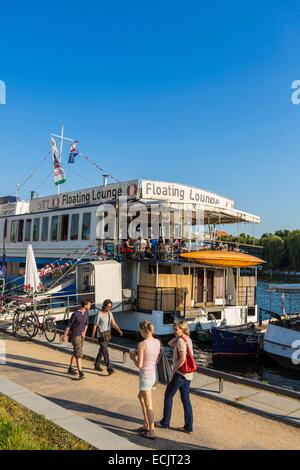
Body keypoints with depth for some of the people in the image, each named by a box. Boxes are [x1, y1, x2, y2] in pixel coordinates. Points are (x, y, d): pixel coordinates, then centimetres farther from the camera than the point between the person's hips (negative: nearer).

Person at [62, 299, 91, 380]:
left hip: (81, 335, 8)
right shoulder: (75, 314, -20)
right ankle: (81, 373, -12)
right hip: (75, 336, -8)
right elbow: (69, 325, -12)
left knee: (75, 352, 19)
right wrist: (65, 336, -7)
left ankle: (70, 368, 35)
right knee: (79, 354, -12)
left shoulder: (86, 312, 1)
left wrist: (84, 332, 5)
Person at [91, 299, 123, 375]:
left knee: (102, 350, 19)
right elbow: (95, 325, -7)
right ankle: (110, 369, -11)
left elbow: (114, 323, -3)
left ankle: (97, 365, 36)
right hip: (101, 336, -7)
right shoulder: (99, 315, -18)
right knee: (105, 352, -10)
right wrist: (93, 335, 3)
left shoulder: (110, 313, 2)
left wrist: (119, 330, -18)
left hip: (107, 335, 7)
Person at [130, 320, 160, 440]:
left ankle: (151, 432, 16)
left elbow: (139, 365, -18)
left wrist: (133, 357, 2)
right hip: (155, 375, 7)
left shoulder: (142, 344, -20)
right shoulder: (158, 342, 1)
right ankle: (146, 424, 32)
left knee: (148, 405, 6)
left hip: (146, 376, -7)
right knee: (141, 397, 27)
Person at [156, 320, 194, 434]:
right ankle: (188, 427, 18)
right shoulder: (188, 339, 9)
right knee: (185, 399, 14)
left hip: (180, 373, -8)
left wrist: (174, 369, -14)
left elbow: (182, 359, -26)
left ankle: (165, 422, 22)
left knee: (168, 396, 10)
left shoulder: (181, 340, -18)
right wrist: (178, 336, 2)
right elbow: (170, 344, 14)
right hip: (188, 374, 8)